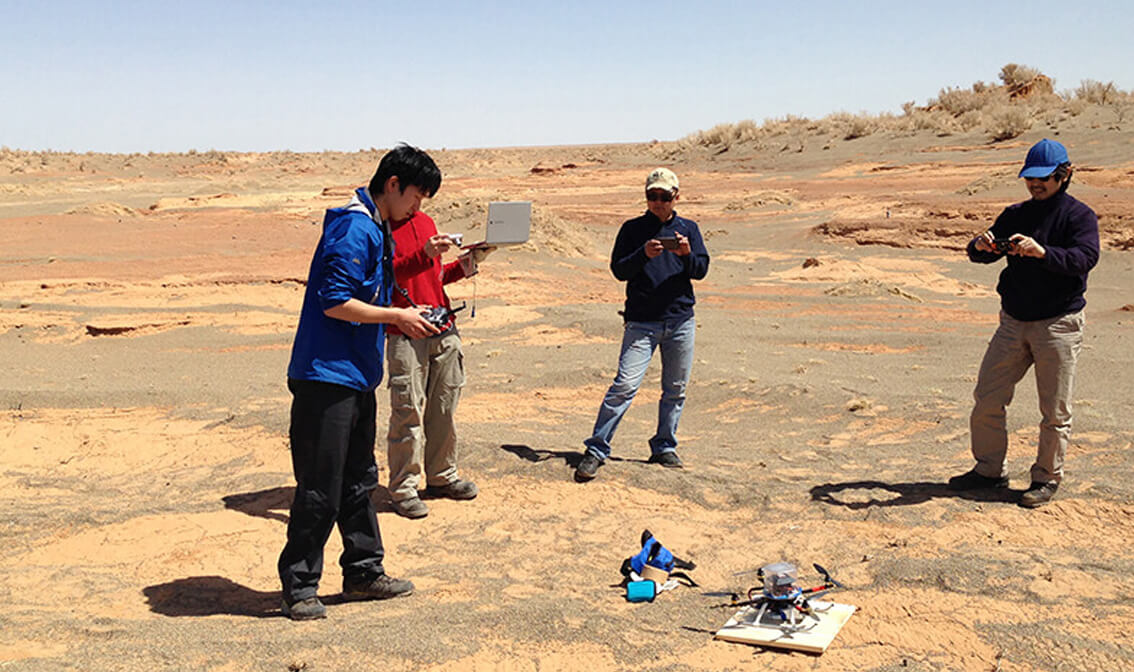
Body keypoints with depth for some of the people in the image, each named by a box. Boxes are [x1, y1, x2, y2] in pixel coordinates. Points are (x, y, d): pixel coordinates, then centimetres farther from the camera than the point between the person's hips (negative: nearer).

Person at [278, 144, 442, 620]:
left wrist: (401, 321, 9)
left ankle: (363, 573, 27)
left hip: (356, 376, 10)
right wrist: (397, 317, -14)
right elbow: (335, 303, -21)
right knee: (320, 489, -3)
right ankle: (299, 588, 8)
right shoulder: (354, 229, -15)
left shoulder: (375, 229, 17)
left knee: (358, 481, 17)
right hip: (326, 376, -10)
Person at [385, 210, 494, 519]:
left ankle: (442, 476, 24)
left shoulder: (427, 222, 17)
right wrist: (423, 254, -29)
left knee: (444, 407, 11)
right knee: (409, 410, -4)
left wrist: (467, 262, 9)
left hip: (444, 329, 7)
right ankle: (403, 488, 5)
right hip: (406, 334, -7)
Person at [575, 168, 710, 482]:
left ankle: (664, 448, 23)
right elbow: (619, 270, -1)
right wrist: (644, 254, -17)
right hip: (641, 322, -3)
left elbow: (701, 270, 5)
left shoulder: (689, 229, 12)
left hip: (681, 320, 3)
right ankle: (596, 450, -7)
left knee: (675, 389, 9)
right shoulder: (633, 229, 6)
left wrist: (687, 254, -15)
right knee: (625, 385, -11)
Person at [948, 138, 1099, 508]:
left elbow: (1084, 258, -21)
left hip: (1059, 325, -5)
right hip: (1014, 322, 5)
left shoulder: (1080, 216, -4)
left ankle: (1047, 478, 17)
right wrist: (980, 245, -16)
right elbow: (982, 255, 9)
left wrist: (1042, 252, -38)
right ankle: (989, 470, 21)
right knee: (987, 400, 6)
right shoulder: (1016, 214, 12)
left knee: (1055, 411, 2)